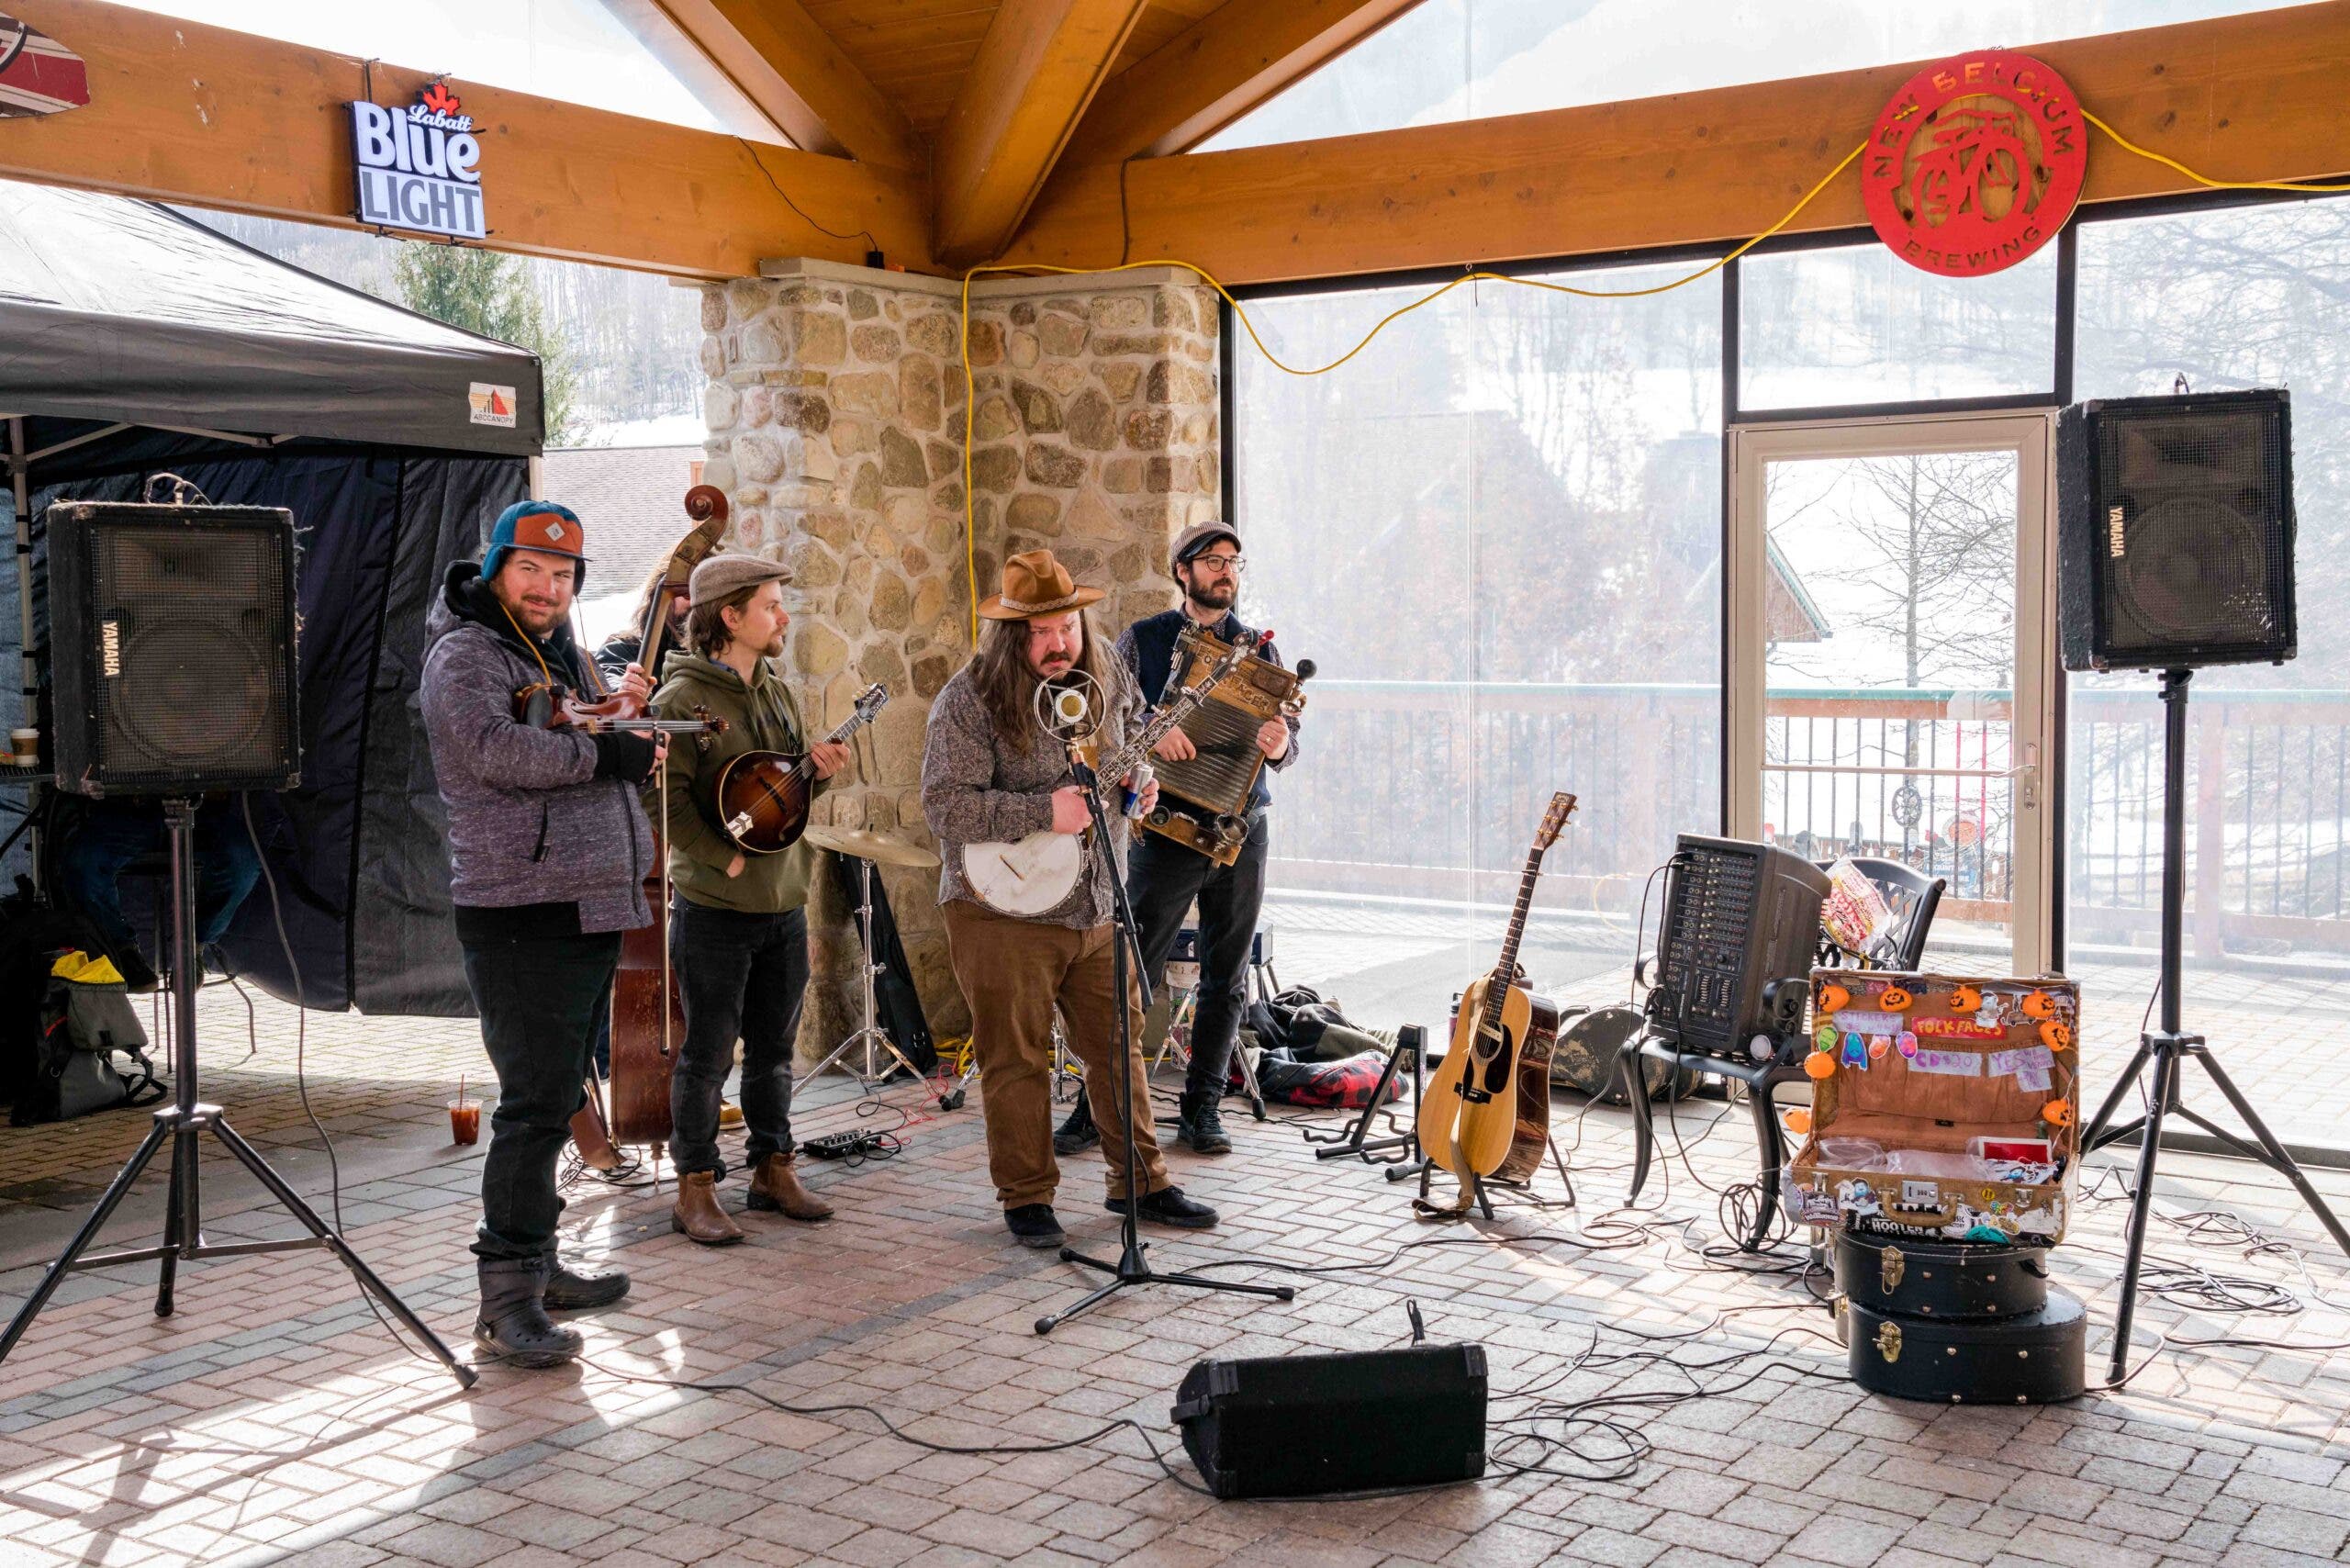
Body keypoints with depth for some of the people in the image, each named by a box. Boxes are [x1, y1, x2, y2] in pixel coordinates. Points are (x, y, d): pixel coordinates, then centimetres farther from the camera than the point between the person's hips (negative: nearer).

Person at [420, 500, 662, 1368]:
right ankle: (505, 1299, -7)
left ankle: (537, 1262, 27)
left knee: (555, 1101, 16)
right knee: (536, 1105, -12)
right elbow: (494, 748, -26)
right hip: (521, 916, -9)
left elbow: (604, 758, 26)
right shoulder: (465, 656, -8)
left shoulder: (566, 654, 20)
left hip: (591, 914, 9)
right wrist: (608, 752, -19)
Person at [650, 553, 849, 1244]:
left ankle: (772, 1170, 27)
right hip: (714, 908, -7)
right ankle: (695, 1190, 10)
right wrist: (726, 856, -19)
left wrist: (821, 771, 0)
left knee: (774, 1048, 15)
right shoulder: (683, 697, -11)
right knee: (709, 1053, 1)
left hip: (784, 901, 7)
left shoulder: (777, 691, 12)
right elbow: (663, 795, -18)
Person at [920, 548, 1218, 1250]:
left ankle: (1139, 1183, 25)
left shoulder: (1104, 676, 4)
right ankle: (1026, 1199, 17)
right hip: (1003, 911, -5)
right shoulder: (969, 700, -14)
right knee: (1017, 1060, 4)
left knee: (1120, 1046, 12)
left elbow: (1128, 741, 24)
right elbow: (945, 805, -22)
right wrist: (1044, 813, -25)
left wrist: (1136, 783, 2)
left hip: (1097, 906, 6)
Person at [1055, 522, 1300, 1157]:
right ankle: (1097, 1104, 8)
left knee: (1226, 979, 8)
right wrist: (1149, 735, -22)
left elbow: (1288, 735, 8)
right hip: (1166, 828, -3)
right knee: (1130, 972, -2)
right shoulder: (1143, 640, 4)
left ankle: (1202, 1110, 18)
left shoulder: (1259, 649, 11)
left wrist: (1279, 744, -16)